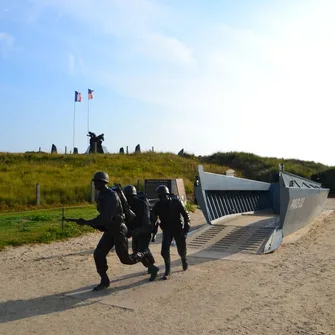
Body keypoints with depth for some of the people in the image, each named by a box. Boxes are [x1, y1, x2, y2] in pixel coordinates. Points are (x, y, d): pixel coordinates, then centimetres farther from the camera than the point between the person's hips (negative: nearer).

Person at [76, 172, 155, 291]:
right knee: (98, 254, -3)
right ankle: (104, 281, 10)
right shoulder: (100, 196, 4)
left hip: (119, 230, -8)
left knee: (125, 259, 0)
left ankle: (144, 255, 26)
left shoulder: (112, 196, -25)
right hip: (109, 230, 8)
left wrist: (86, 222, -35)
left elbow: (106, 218, -34)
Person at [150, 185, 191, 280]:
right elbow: (153, 219, -2)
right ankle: (167, 271, 0)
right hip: (167, 230, 1)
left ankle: (184, 258, 45)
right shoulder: (157, 205, -10)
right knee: (165, 250, -15)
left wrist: (186, 228, -14)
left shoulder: (176, 202, -15)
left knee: (181, 250, 8)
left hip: (178, 229, -1)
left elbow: (186, 214, -8)